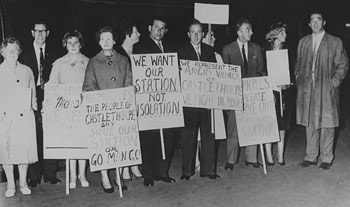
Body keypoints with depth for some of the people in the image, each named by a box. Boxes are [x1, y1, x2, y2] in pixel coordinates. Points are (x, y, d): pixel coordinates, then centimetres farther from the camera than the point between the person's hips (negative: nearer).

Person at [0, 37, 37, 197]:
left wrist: (33, 108, 5)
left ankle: (23, 183, 17)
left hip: (24, 116, 1)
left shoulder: (27, 71, 10)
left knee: (24, 149, 3)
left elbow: (33, 94, 15)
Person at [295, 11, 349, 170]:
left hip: (326, 90, -3)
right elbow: (298, 64, 18)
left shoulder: (335, 42, 3)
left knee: (327, 124, 1)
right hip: (307, 90, 3)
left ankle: (326, 158, 13)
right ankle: (311, 156, 18)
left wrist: (333, 83, -8)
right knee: (310, 123, 8)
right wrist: (298, 80, 5)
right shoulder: (303, 42, 13)